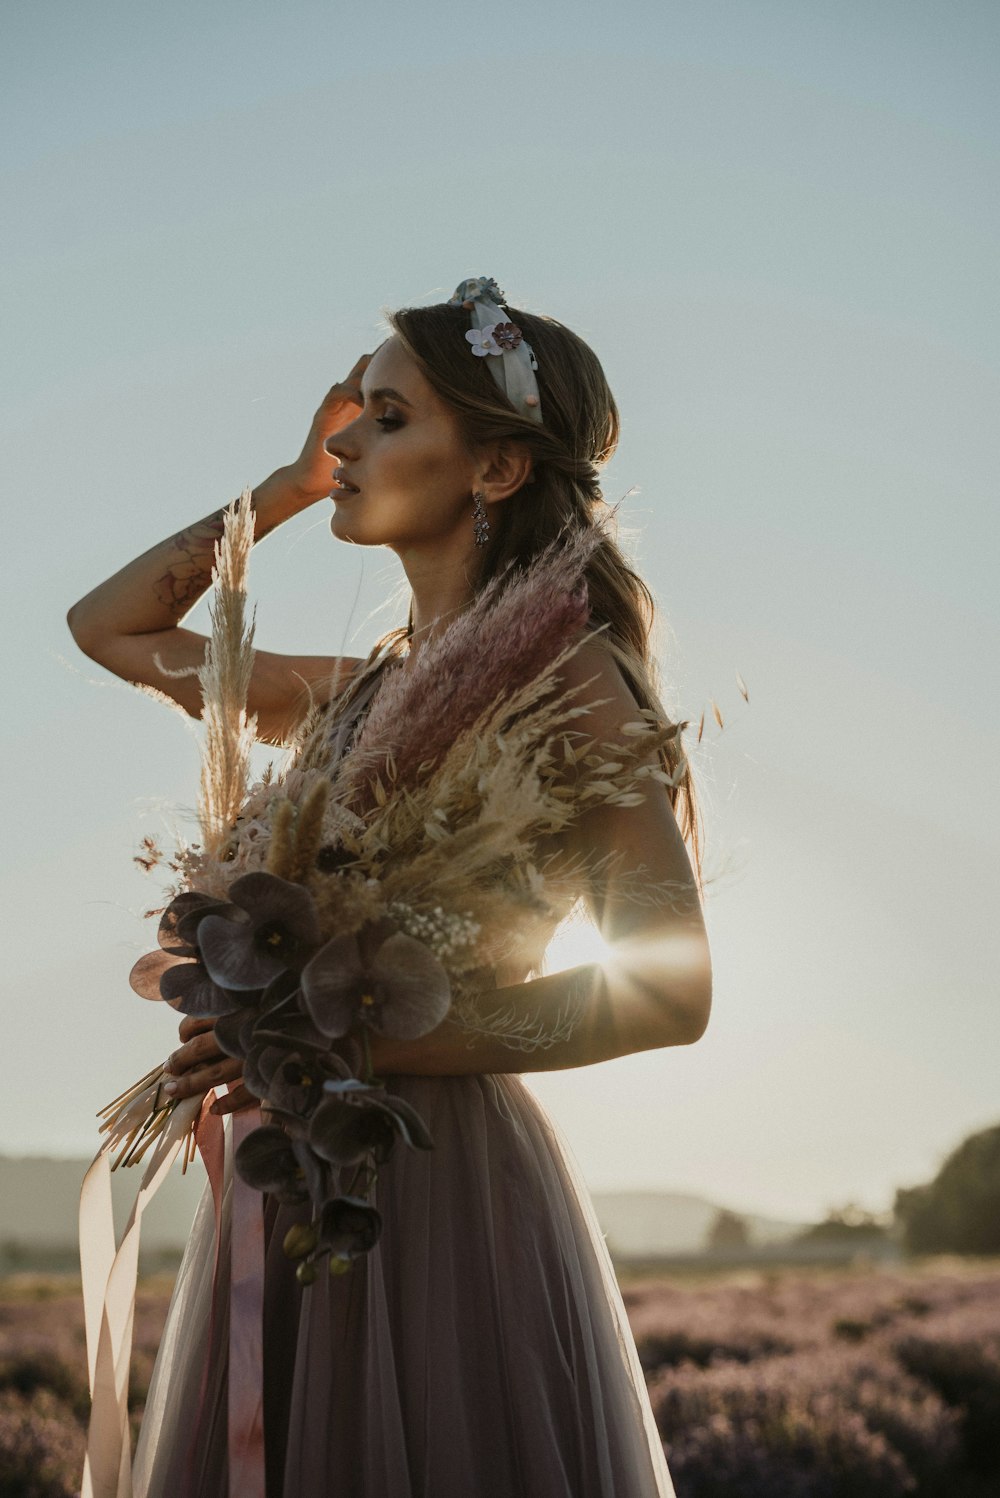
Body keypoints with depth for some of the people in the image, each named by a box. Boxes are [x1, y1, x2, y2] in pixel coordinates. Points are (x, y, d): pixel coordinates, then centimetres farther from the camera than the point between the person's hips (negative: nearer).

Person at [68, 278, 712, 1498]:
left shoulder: (561, 675, -7)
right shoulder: (358, 690, 13)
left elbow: (669, 991, -14)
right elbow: (107, 625, 25)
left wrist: (360, 1040, -19)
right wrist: (292, 482, 15)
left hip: (445, 1181, -7)